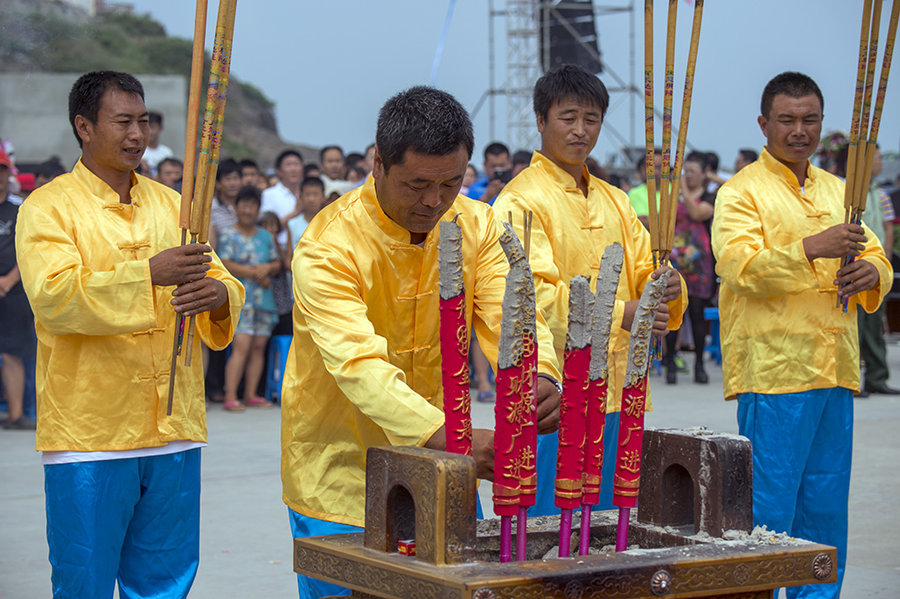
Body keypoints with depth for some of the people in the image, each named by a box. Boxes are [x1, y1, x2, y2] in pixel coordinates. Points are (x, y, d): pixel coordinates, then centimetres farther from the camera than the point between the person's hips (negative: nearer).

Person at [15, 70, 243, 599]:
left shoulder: (171, 205, 14)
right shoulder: (48, 208, -2)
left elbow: (223, 283, 11)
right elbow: (54, 297, -17)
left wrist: (216, 294, -15)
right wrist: (151, 273, -27)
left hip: (174, 434, 5)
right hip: (89, 434, -5)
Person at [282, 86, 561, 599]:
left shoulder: (477, 225, -3)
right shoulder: (328, 247, -21)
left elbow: (510, 316, -10)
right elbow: (360, 365, -33)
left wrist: (542, 378, -35)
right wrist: (450, 438, -48)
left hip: (442, 473, 5)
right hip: (342, 473, -5)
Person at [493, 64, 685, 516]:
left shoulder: (613, 200, 19)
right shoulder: (519, 200, -6)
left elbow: (644, 271, 13)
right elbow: (536, 294, -17)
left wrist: (666, 287, -11)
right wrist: (619, 314, -27)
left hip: (616, 392, 7)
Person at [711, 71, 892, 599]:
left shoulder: (837, 191, 20)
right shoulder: (742, 191, -2)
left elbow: (876, 258, 20)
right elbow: (739, 267, -16)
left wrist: (870, 272, -4)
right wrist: (812, 248, -27)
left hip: (835, 374, 6)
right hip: (772, 371, -6)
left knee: (826, 509, 10)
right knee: (769, 510, -5)